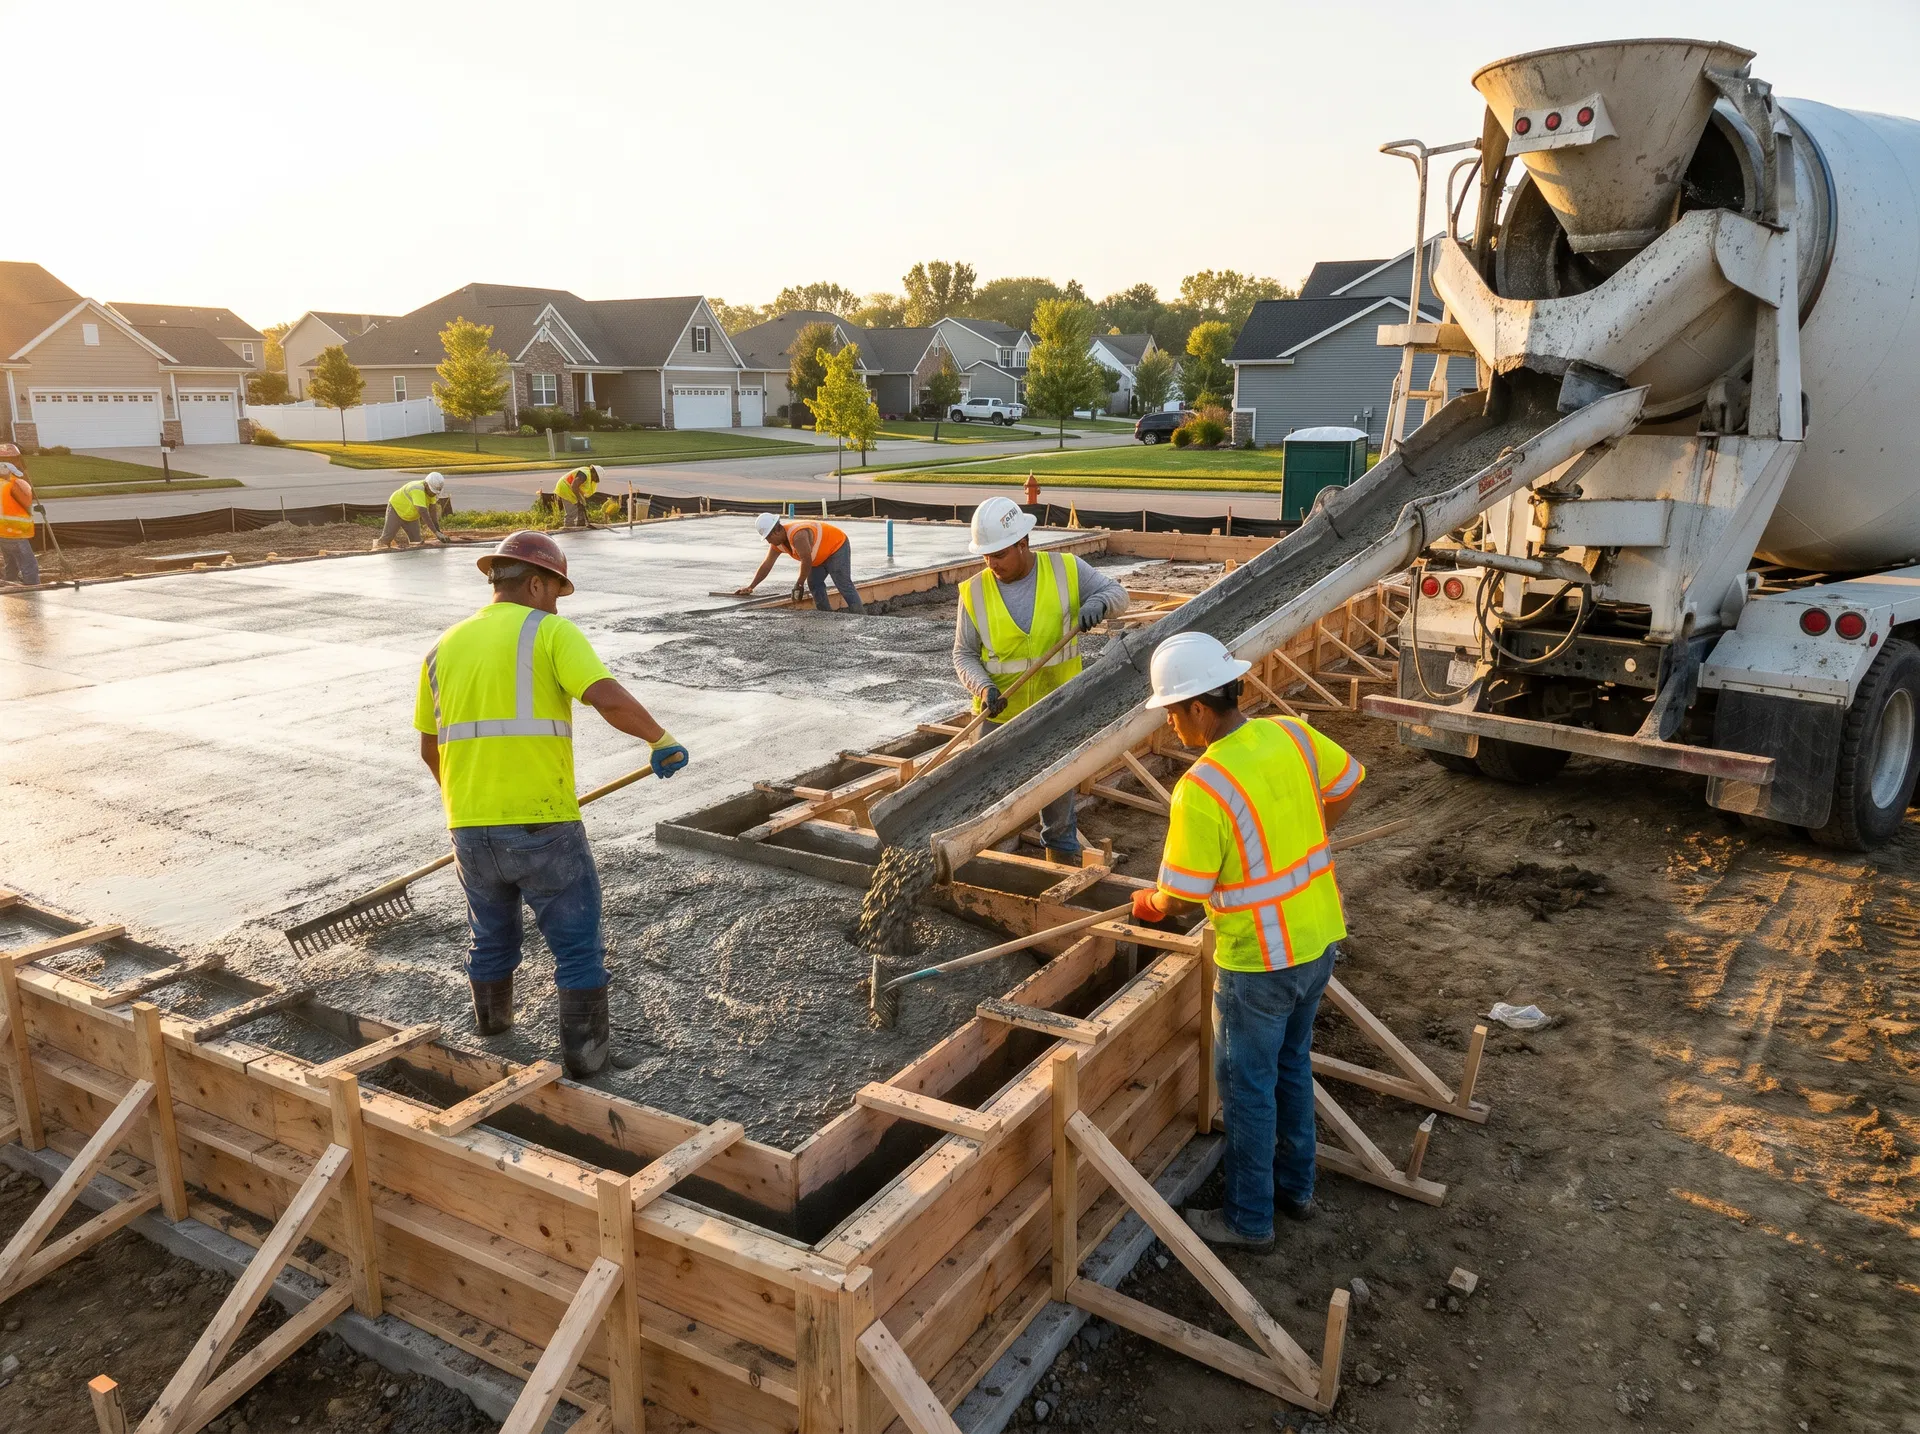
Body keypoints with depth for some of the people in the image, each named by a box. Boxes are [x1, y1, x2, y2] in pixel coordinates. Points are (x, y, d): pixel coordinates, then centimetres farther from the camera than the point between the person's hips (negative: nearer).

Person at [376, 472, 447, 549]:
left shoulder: (431, 490, -14)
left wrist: (438, 530, -15)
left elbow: (433, 511, -8)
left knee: (416, 541, -1)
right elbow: (424, 513, -44)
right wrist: (436, 532, -48)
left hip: (412, 517, 7)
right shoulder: (418, 490, -38)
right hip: (396, 509, -7)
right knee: (387, 538, -7)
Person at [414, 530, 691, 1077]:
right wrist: (660, 739, -8)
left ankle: (490, 1022, 44)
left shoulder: (445, 647, 12)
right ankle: (585, 1052, 17)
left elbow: (430, 748, 20)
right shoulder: (550, 632, -6)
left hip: (469, 828, 6)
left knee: (492, 936, 26)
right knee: (578, 943, 10)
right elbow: (609, 698, -23)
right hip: (543, 826, -6)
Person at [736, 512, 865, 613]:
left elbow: (807, 561, -31)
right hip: (822, 555, 10)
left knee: (844, 585, -15)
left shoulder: (797, 535, -35)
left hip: (837, 546, -10)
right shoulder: (776, 542, -5)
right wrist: (750, 587, -5)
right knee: (814, 583, 1)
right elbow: (766, 565, -1)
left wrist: (799, 583, -17)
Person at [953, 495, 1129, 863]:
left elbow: (1117, 592, 0)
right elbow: (964, 654, -3)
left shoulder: (1066, 569, -8)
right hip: (1000, 714, 0)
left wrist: (1097, 603, -24)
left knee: (1059, 793, 18)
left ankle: (1064, 854, 38)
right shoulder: (974, 591, -8)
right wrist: (983, 687, -22)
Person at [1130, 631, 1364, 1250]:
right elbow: (1347, 782, 12)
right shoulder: (1290, 734, -6)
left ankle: (1248, 1217, 28)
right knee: (1292, 1064, 25)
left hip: (1261, 961, -8)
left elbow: (1180, 896, -19)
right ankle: (1295, 1185, 43)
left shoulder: (1201, 789, -27)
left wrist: (1151, 904, 3)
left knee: (1248, 1086, 11)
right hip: (1320, 937, 8)